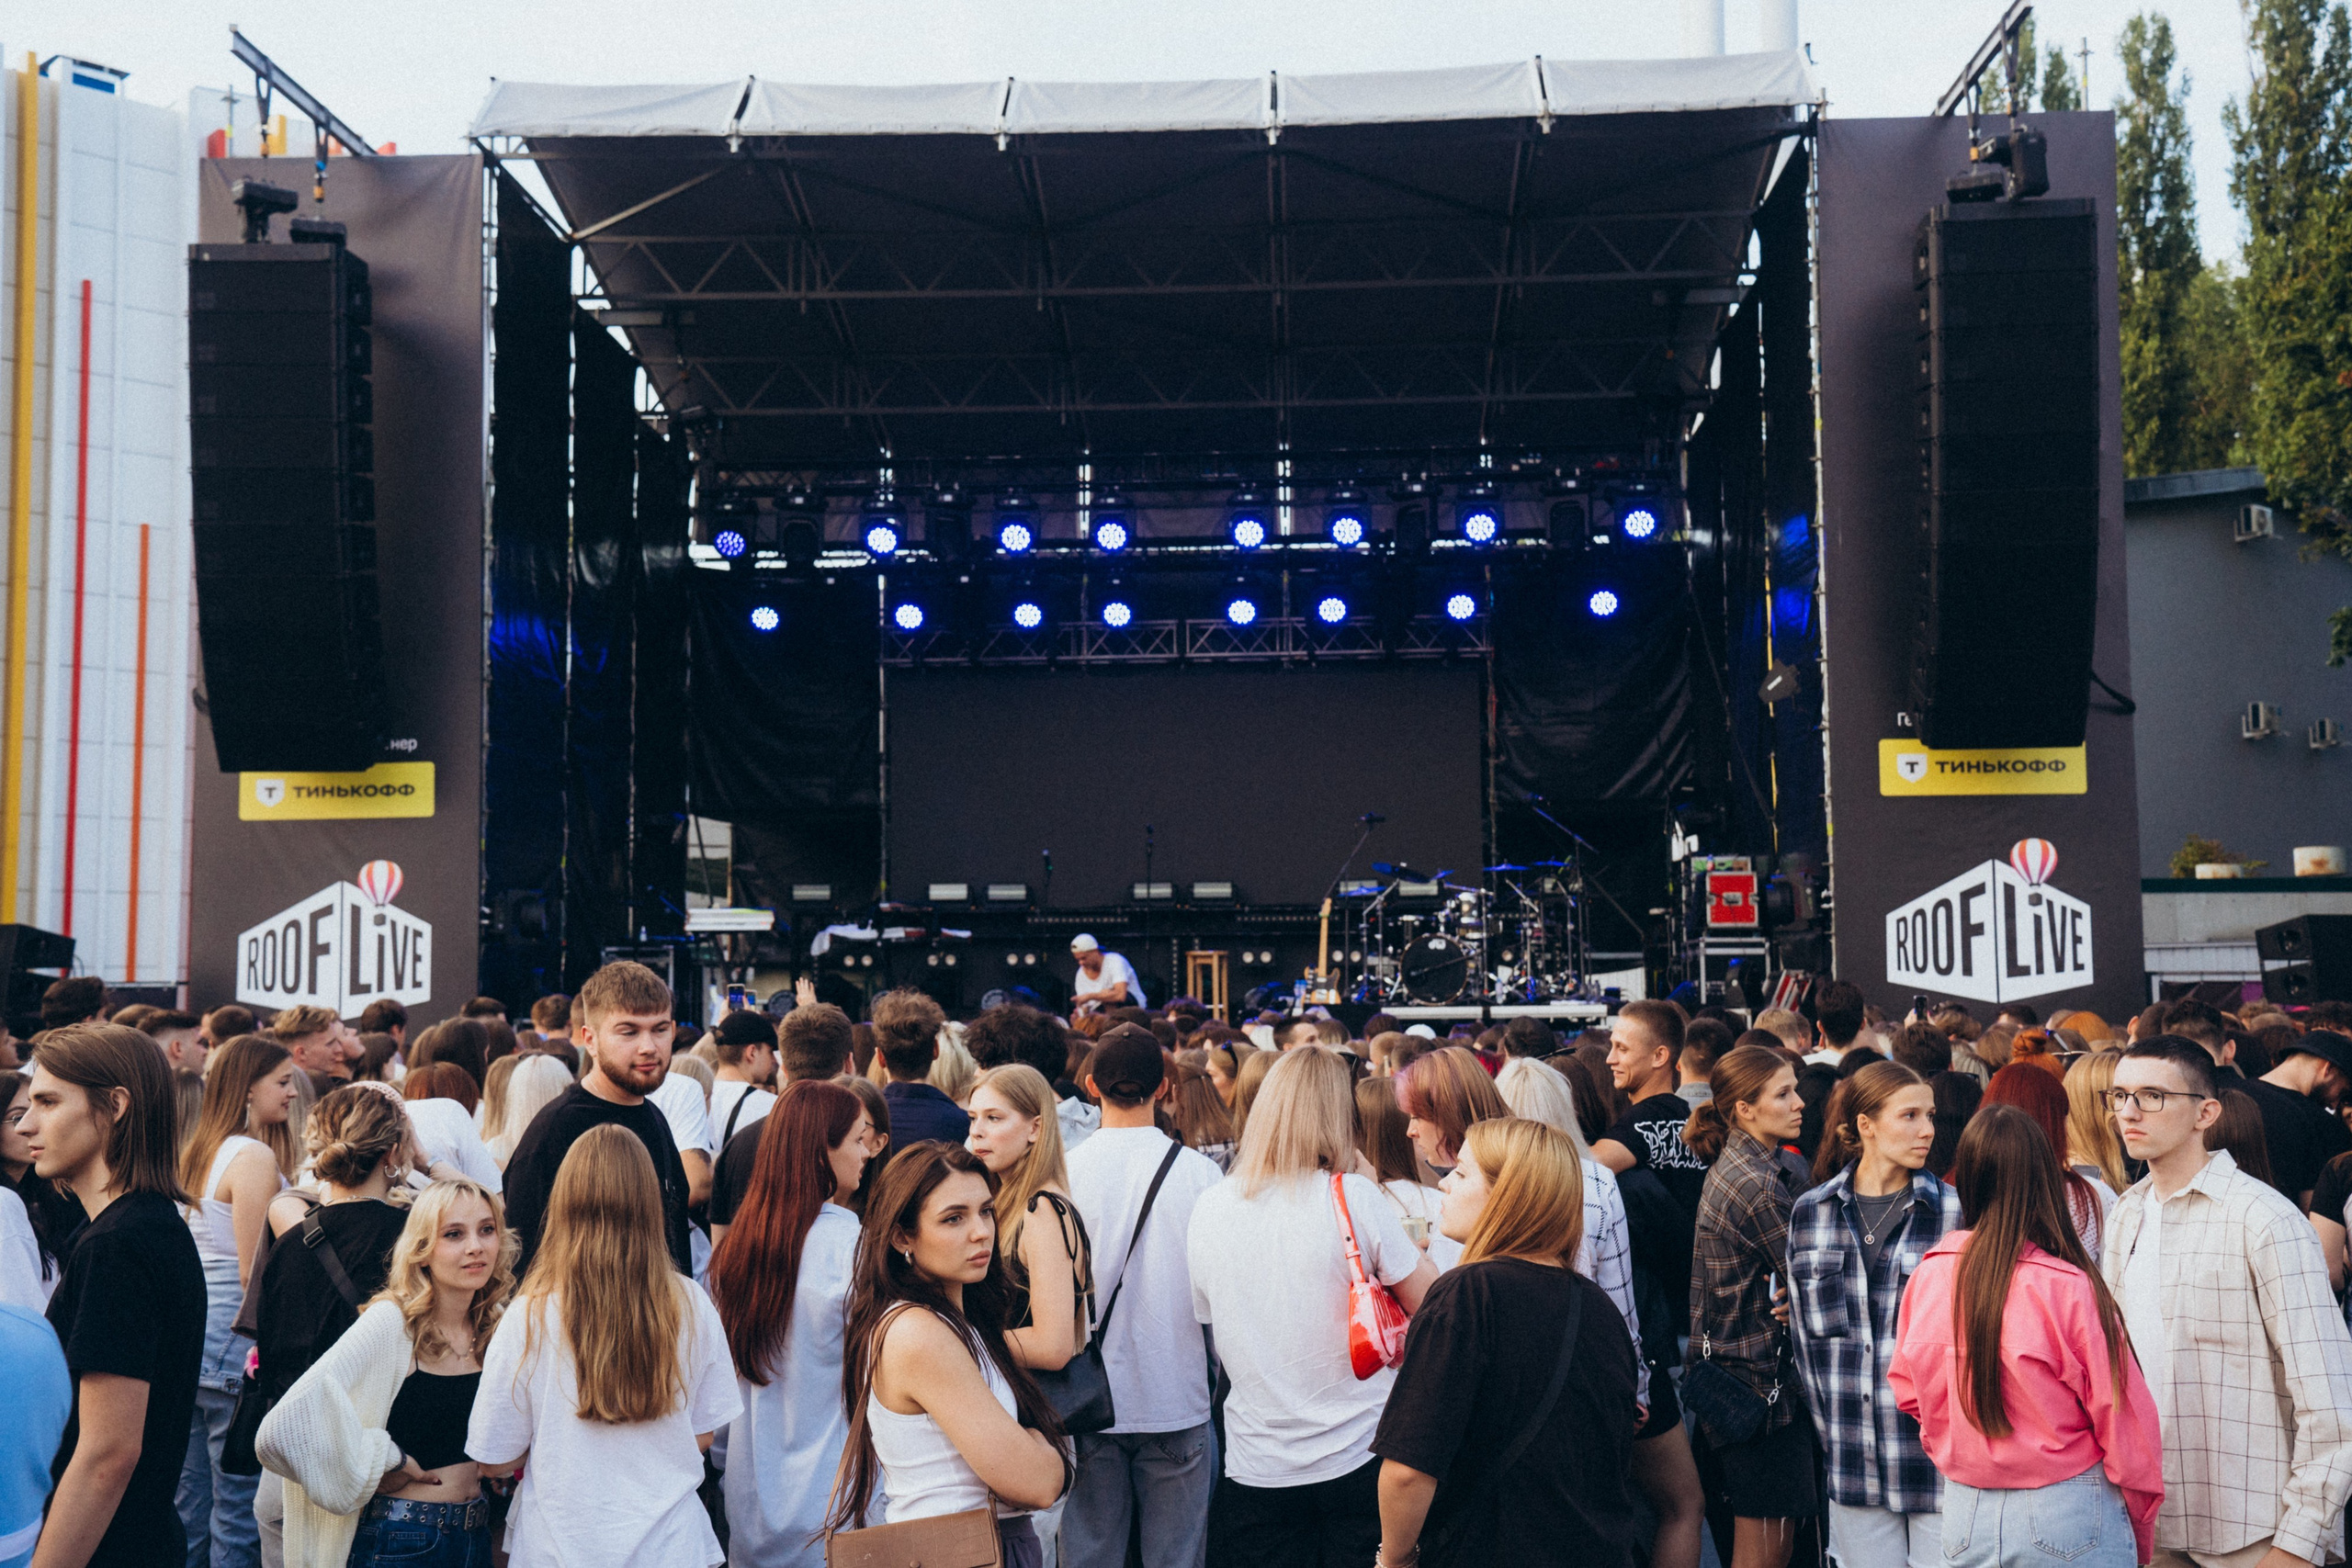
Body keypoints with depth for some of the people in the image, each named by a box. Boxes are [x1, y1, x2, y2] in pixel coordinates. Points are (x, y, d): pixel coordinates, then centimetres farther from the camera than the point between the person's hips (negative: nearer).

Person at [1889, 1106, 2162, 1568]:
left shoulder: (1928, 1275, -5)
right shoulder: (2069, 1288, -17)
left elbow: (1907, 1390, 8)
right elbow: (2121, 1417, -10)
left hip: (1963, 1515, 4)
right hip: (2065, 1519, -4)